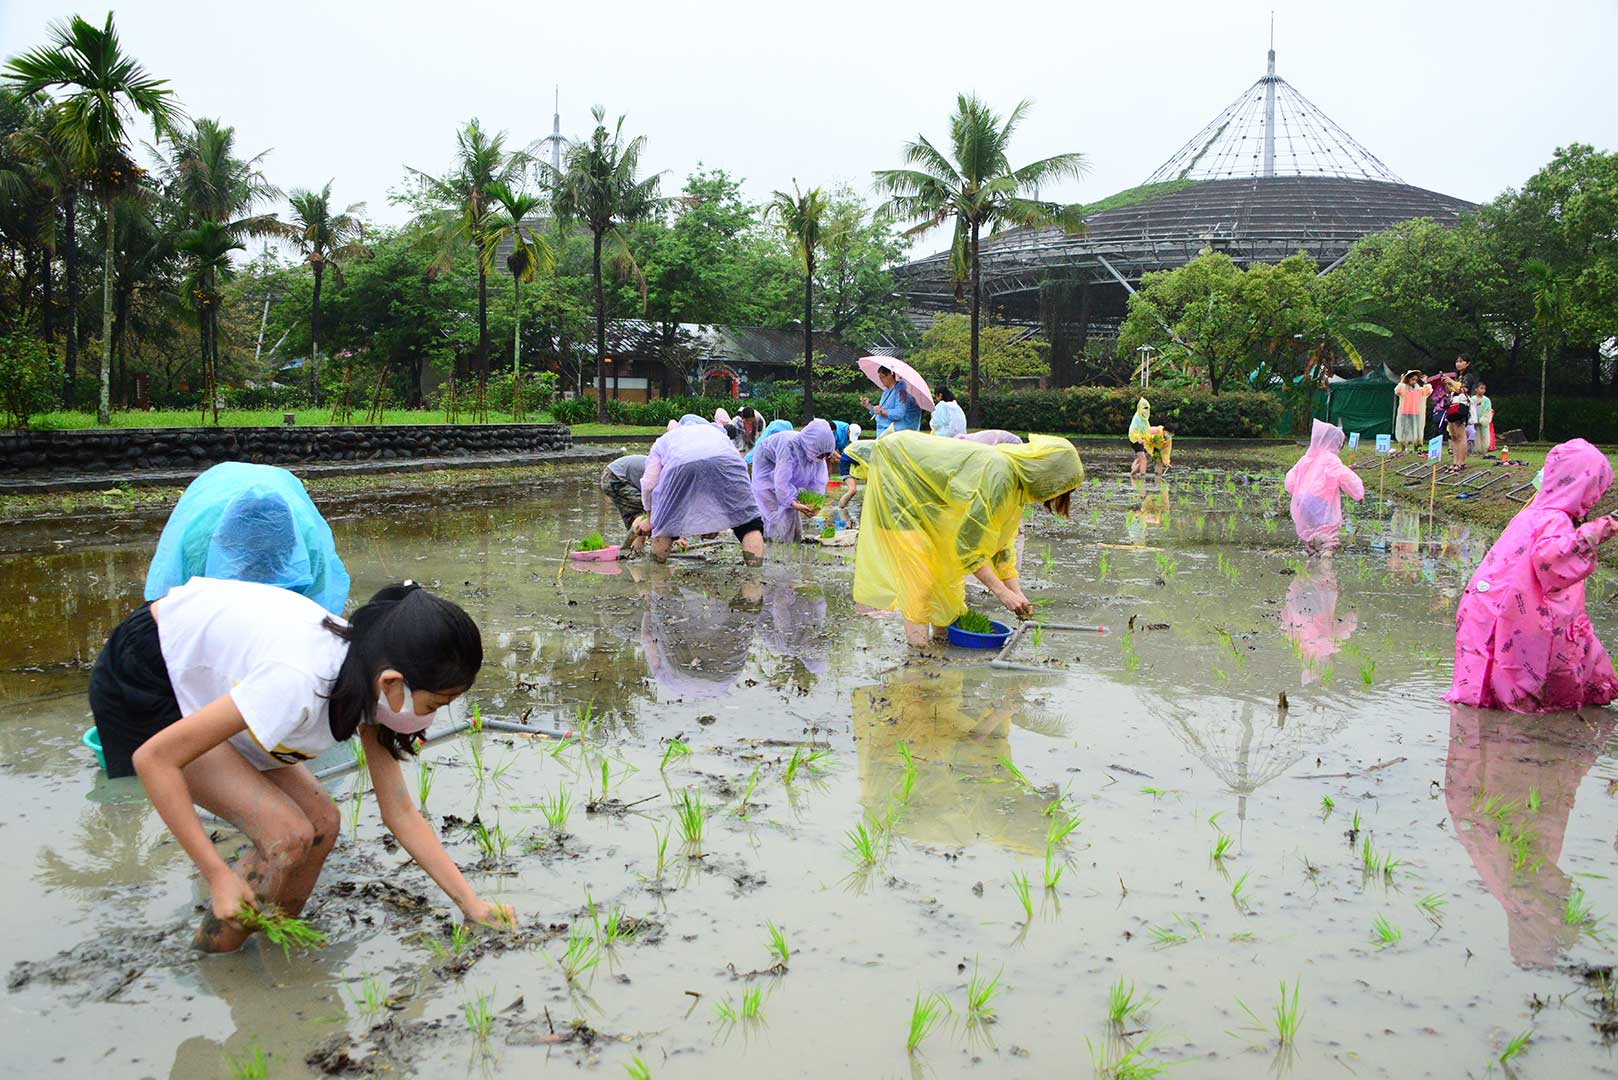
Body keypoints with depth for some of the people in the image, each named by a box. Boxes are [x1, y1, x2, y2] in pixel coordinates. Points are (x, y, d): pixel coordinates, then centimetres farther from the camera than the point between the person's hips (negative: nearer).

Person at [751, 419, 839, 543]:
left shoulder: (817, 450, -20)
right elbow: (781, 481, -42)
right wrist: (793, 503, -47)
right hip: (767, 469, -6)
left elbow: (818, 481, -14)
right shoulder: (790, 446, -41)